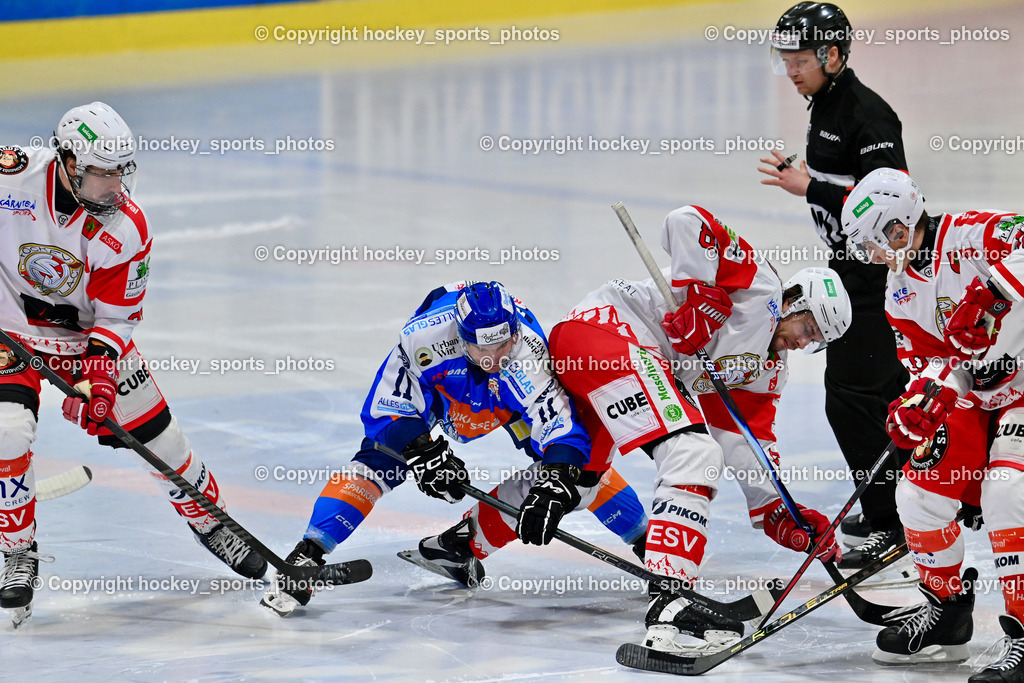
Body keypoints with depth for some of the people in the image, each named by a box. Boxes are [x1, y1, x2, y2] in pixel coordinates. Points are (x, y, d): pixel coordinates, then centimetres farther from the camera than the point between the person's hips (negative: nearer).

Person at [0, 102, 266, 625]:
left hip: (85, 332, 2)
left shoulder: (126, 229, -20)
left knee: (154, 433, 3)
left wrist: (99, 373, -27)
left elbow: (116, 318, -12)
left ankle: (205, 517, 29)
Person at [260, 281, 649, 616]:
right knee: (380, 460, -22)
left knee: (581, 467, -13)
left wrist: (553, 491, -57)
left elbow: (563, 427, -43)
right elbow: (386, 408, -30)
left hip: (509, 398, 2)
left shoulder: (529, 352, -43)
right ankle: (306, 558, -23)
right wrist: (423, 452, -42)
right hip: (432, 386, -2)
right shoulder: (424, 335, -43)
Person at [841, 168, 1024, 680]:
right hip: (975, 394, 9)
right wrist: (921, 402, -12)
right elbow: (929, 360, 8)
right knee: (921, 492, 5)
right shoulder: (899, 294, 5)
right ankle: (946, 612, 26)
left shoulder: (972, 236, -21)